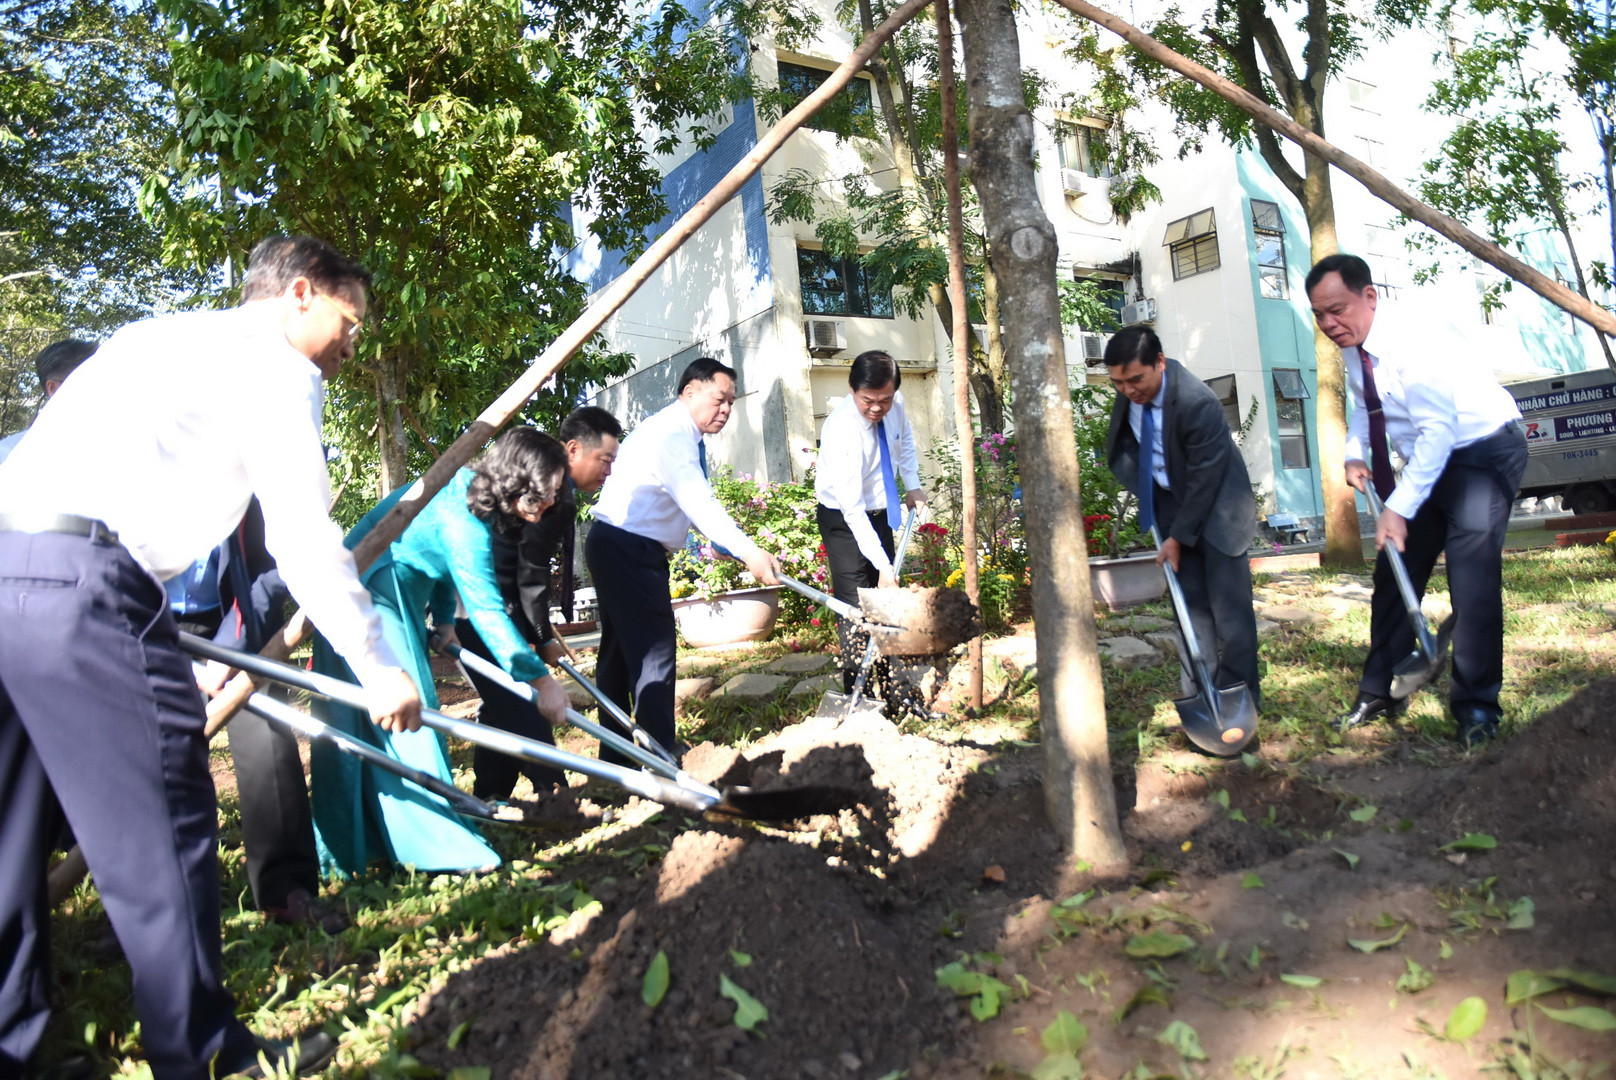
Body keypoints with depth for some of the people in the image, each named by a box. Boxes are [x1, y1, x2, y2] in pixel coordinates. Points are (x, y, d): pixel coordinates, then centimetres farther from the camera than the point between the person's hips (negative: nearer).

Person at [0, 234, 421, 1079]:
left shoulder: (161, 338, 27)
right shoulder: (278, 366, 0)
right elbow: (304, 539, -7)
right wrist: (379, 670, -1)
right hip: (81, 580, -10)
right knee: (158, 832, 0)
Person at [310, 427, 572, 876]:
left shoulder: (467, 490, 0)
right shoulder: (462, 522, -29)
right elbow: (486, 610, -30)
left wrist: (443, 621, 6)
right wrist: (540, 678, -26)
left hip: (400, 599, 10)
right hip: (372, 599, -10)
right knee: (402, 716, -9)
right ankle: (436, 843, -4)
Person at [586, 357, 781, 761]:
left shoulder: (683, 436, 14)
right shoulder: (671, 434, -19)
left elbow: (697, 504, 14)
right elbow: (700, 503, -31)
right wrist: (748, 552, -38)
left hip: (620, 549, 11)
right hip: (628, 550, -11)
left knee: (621, 650, 15)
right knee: (654, 649, -8)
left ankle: (614, 754, 26)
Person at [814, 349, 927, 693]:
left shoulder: (894, 407, -12)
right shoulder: (840, 430, -32)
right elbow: (851, 509, -34)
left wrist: (912, 484, 0)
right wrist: (883, 566, -35)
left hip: (880, 513, 7)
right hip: (843, 519, -6)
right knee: (855, 603, -13)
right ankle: (856, 689, -5)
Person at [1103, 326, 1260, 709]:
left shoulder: (1198, 403, -30)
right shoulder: (1129, 392, -11)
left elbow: (1204, 479, -24)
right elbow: (1123, 440, 9)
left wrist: (1179, 537, -19)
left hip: (1217, 506, -5)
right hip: (1170, 501, 6)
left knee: (1228, 604, -5)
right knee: (1190, 603, 5)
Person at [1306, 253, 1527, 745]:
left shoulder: (1411, 341, -28)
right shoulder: (1353, 349, -4)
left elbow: (1438, 430, -30)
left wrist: (1399, 508, -32)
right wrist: (1354, 454, -2)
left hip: (1483, 450, -8)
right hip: (1430, 456, 8)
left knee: (1472, 572, -18)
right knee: (1395, 570, 6)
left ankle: (1476, 705, -5)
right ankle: (1380, 691, 15)